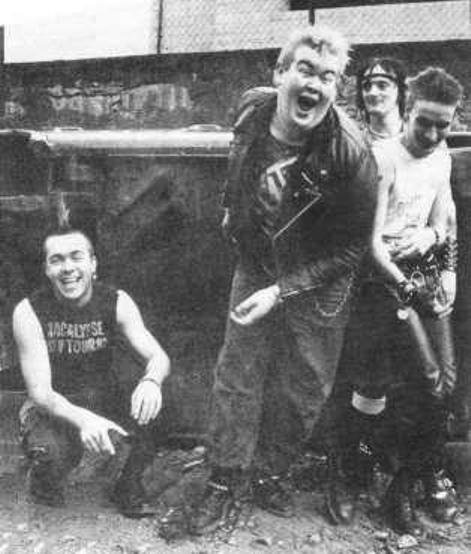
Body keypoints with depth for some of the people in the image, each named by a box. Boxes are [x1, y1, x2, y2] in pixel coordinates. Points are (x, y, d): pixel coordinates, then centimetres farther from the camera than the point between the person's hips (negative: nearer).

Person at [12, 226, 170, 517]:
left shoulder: (116, 302, -12)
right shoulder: (29, 311, -18)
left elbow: (158, 356, -19)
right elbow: (40, 392, -23)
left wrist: (151, 381, -46)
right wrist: (82, 419, -45)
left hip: (105, 396, 2)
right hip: (53, 407, -2)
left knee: (150, 411, -27)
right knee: (52, 456, -33)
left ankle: (129, 487, 1)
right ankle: (45, 480, 7)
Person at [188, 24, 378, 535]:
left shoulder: (349, 153, -28)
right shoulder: (252, 110, -14)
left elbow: (351, 247, -20)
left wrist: (281, 291, -23)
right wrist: (231, 208, 19)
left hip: (318, 286, -2)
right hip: (255, 267, 3)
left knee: (303, 389, 8)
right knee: (237, 374, 3)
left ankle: (269, 473, 32)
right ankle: (225, 480, 20)